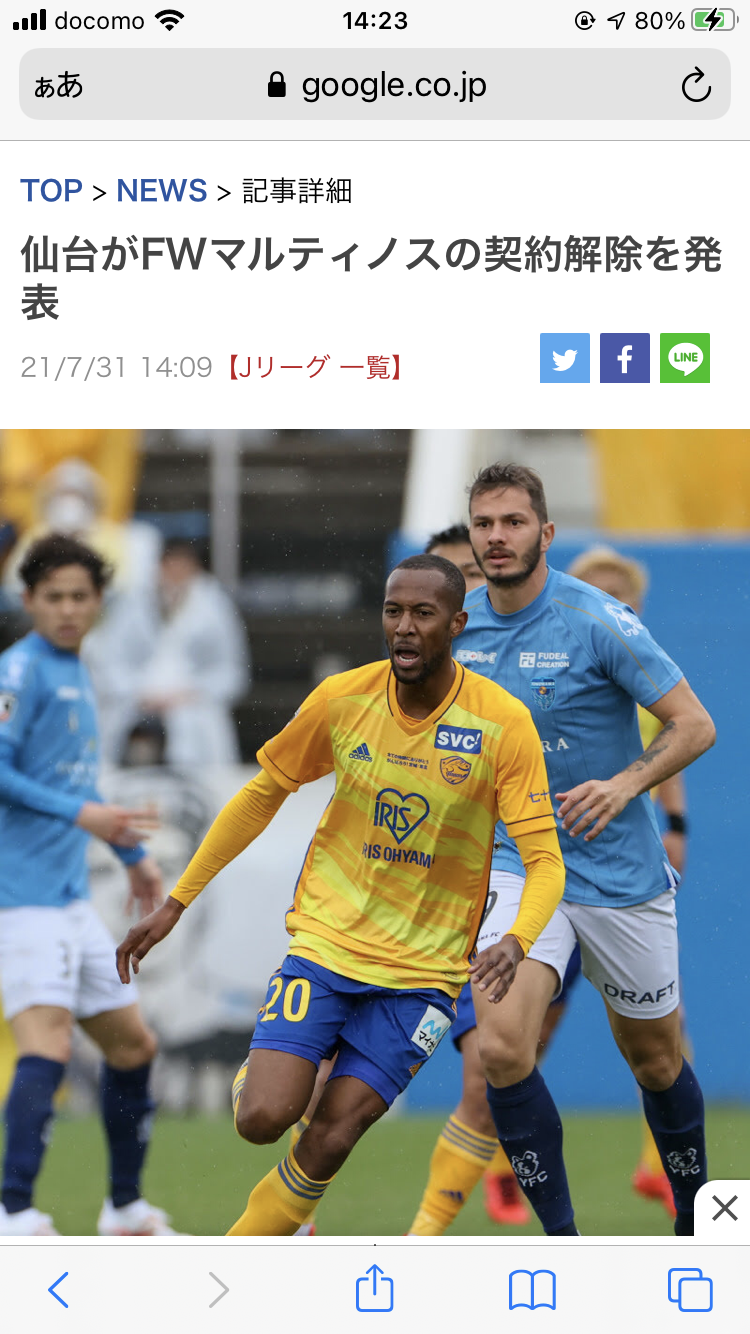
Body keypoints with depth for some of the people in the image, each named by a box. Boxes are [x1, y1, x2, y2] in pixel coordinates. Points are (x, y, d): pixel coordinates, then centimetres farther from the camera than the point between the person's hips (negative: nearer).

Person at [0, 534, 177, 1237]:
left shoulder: (73, 671, 17)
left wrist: (133, 852, 35)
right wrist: (80, 814, -21)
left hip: (70, 897, 9)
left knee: (133, 1046, 16)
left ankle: (125, 1209, 29)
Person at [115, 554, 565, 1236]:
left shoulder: (503, 723, -12)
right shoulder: (341, 699, -5)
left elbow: (543, 858, -12)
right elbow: (264, 793, 9)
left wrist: (515, 941, -33)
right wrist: (175, 903, 10)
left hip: (425, 968, -1)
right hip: (326, 941, 1)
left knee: (329, 1140, -11)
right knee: (264, 1119, -14)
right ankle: (256, 1075, 23)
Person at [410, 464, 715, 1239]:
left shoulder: (597, 622, -15)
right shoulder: (460, 625, 0)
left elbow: (695, 724, -15)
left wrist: (625, 783, -29)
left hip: (620, 875, -3)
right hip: (516, 868, 3)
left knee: (653, 1058, 11)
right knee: (501, 1046, -19)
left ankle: (694, 1218, 36)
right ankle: (562, 1242, -9)